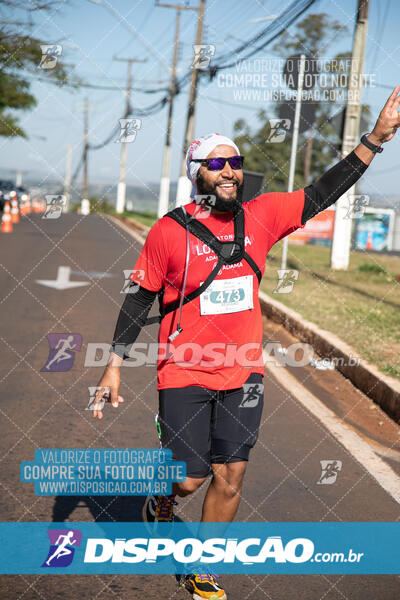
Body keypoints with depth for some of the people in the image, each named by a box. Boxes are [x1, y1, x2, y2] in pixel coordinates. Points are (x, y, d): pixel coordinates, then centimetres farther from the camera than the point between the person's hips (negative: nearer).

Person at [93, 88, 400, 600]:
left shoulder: (260, 217, 1)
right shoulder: (169, 230, -9)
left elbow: (321, 194, 5)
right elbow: (140, 298, -2)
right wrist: (115, 364, -2)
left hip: (243, 373, 4)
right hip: (185, 373, -3)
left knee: (229, 480, 7)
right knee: (189, 478, 0)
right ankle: (161, 501, 38)